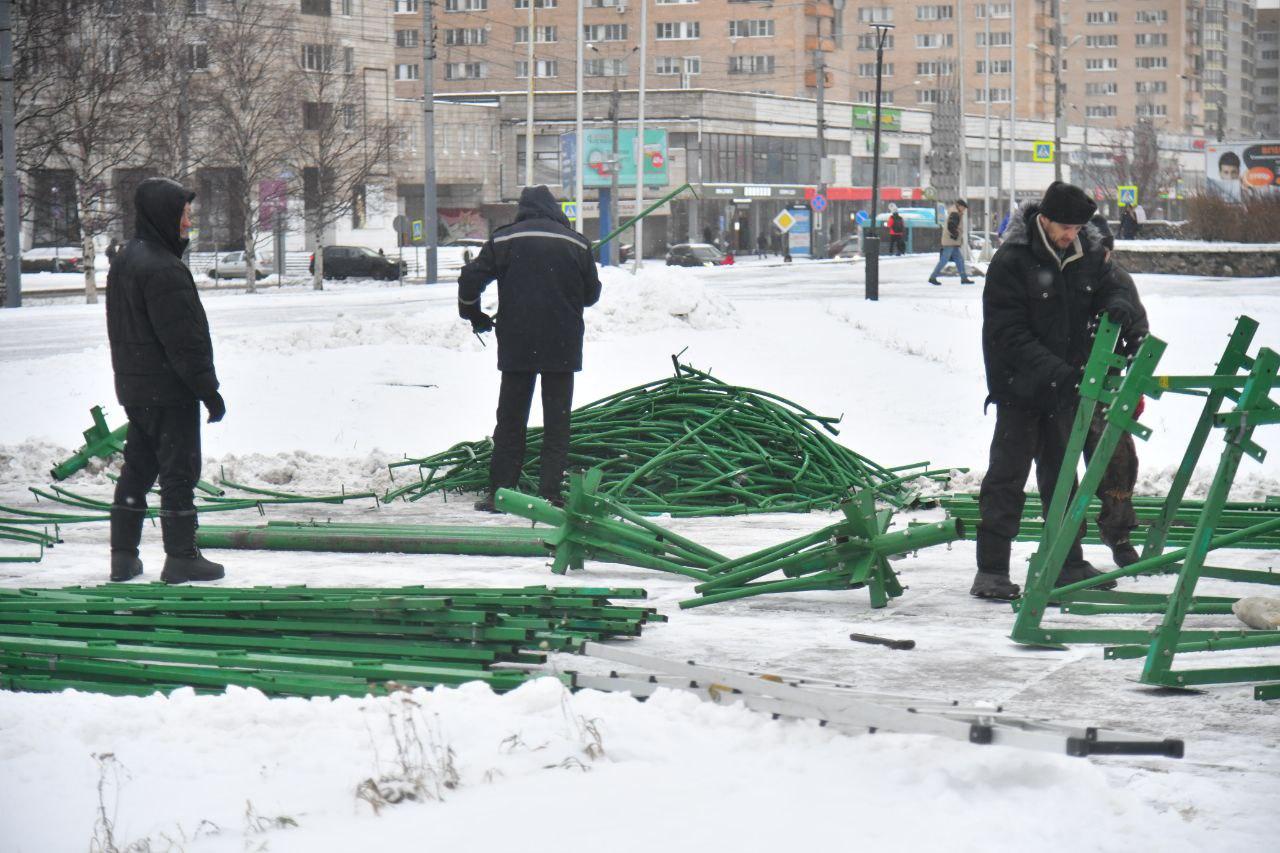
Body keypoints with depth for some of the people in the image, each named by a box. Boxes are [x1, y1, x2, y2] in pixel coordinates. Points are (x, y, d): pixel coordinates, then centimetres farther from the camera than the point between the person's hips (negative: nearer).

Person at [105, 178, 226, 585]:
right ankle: (182, 558, 2)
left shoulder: (125, 260, 11)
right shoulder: (162, 269, -21)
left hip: (133, 389, 9)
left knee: (137, 467, 15)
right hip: (169, 391, -9)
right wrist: (209, 390, -16)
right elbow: (184, 340, -21)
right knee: (179, 471, -2)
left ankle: (123, 555, 18)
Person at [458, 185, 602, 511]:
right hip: (563, 347, 0)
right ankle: (550, 494, 0)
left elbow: (470, 280, -4)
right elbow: (592, 294, 8)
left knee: (510, 420, 10)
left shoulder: (503, 240, 0)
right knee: (557, 422, 6)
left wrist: (473, 314, 14)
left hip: (516, 346, 0)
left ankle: (499, 493, 7)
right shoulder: (577, 243, 1)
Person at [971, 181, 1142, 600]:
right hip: (1019, 388, -6)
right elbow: (1008, 334, -21)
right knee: (1007, 477, -5)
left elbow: (1106, 289, 12)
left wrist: (1116, 304, -15)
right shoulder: (1011, 261, -18)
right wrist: (1054, 371, -31)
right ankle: (991, 571, -2)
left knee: (1062, 475, 16)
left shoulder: (1089, 254, 0)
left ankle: (1068, 563, 25)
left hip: (1064, 389, 6)